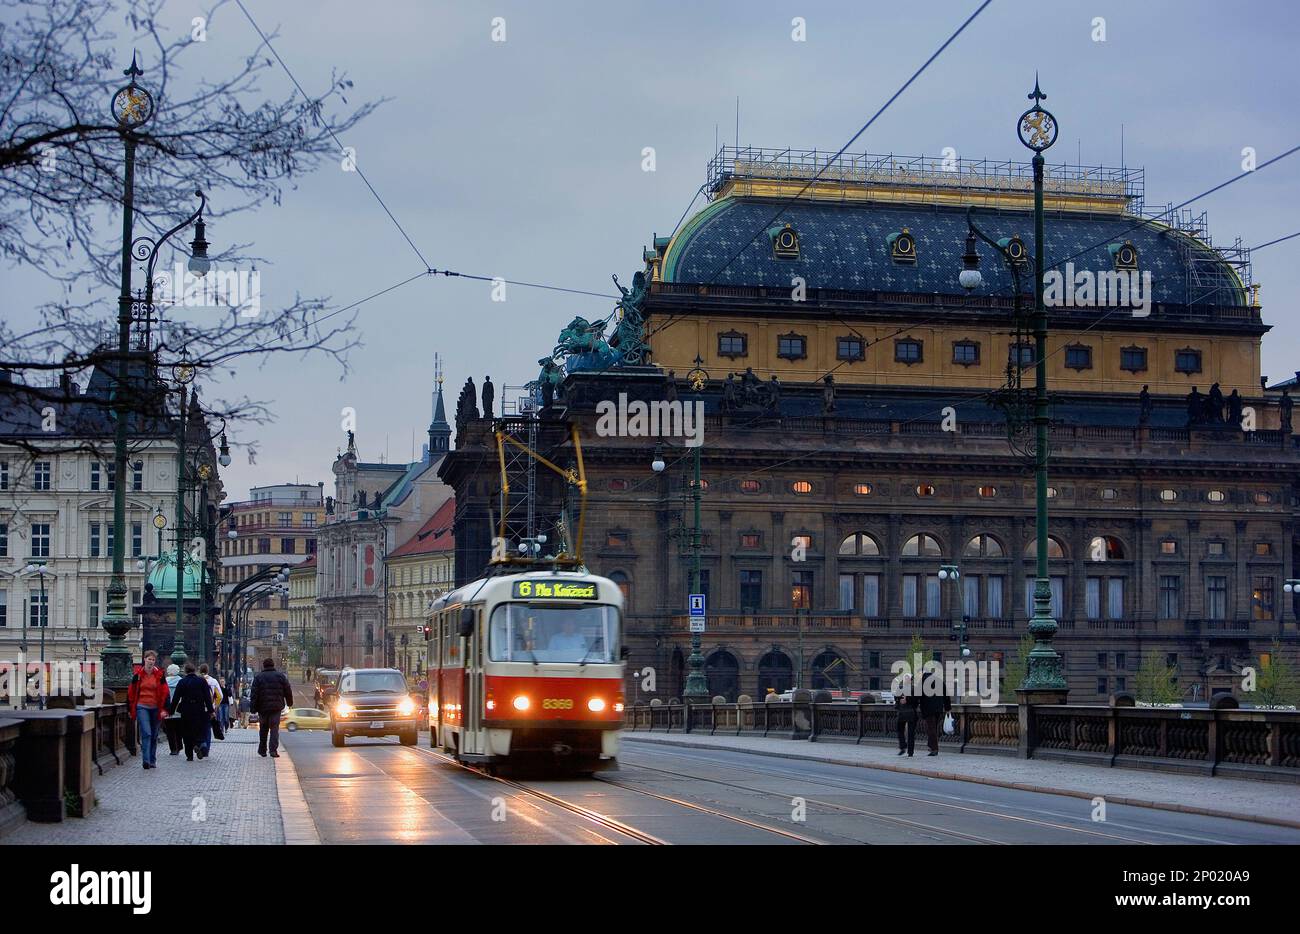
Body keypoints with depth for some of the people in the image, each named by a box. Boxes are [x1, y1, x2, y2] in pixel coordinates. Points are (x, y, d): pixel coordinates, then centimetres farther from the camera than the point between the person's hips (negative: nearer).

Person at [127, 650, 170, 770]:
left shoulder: (160, 675, 2)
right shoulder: (138, 675, 2)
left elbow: (165, 693, 1)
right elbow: (131, 692, 8)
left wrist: (164, 709, -6)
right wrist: (130, 709, 7)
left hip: (155, 708, 2)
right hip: (142, 707, -2)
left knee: (154, 735, 10)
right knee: (146, 733, -16)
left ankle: (152, 760, 21)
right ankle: (146, 760, -19)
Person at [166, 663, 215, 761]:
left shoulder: (181, 682, -2)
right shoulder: (202, 681, 1)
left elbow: (175, 698, -2)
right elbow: (208, 697, -2)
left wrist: (171, 711, 4)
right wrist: (210, 710, 0)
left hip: (186, 712, 0)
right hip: (199, 711, 1)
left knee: (187, 734, 6)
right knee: (199, 731, 10)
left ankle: (189, 755, 3)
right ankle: (198, 744, -18)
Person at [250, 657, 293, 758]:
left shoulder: (258, 678, 0)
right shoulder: (281, 676, 4)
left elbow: (254, 694, -5)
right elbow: (288, 691, 7)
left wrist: (253, 707, -4)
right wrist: (289, 703, 20)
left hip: (263, 707, 0)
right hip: (276, 707, 0)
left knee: (263, 729, 14)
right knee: (274, 729, -1)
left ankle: (262, 750, 20)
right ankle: (273, 750, -14)